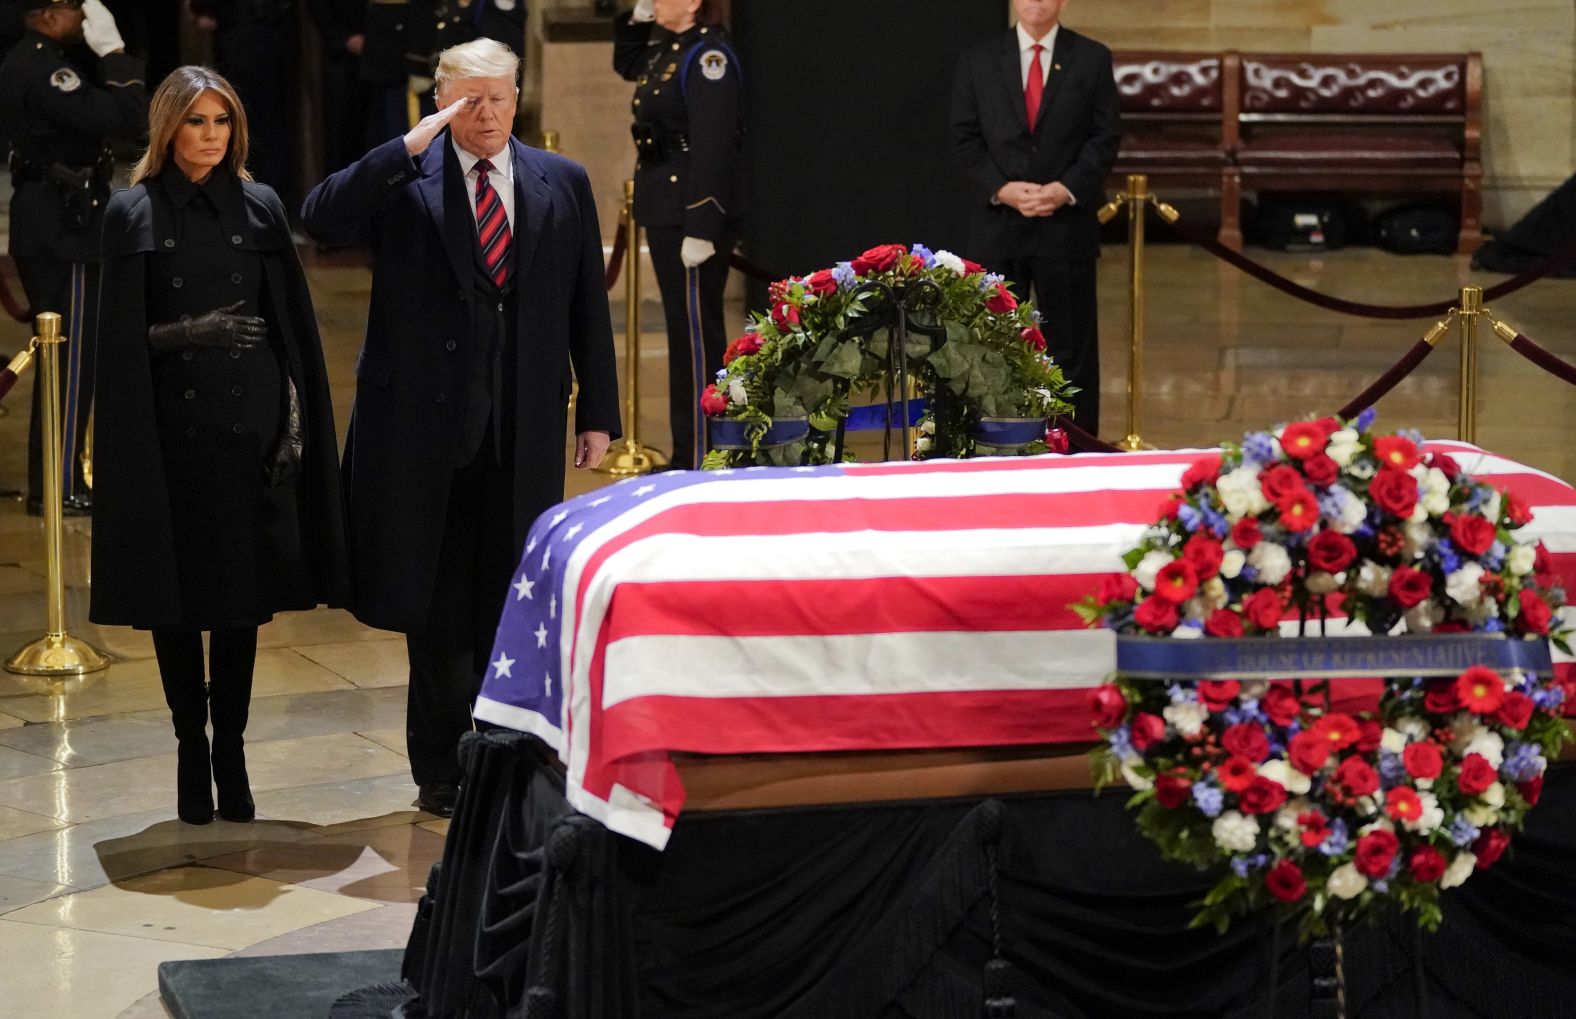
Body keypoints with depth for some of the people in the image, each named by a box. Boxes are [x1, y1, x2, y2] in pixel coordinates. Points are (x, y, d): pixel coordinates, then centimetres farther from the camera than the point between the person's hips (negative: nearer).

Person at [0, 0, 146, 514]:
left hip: (47, 226, 11)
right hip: (62, 229, -11)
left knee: (64, 358, 17)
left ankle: (55, 477, 24)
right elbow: (128, 116, -26)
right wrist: (114, 52, -19)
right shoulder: (45, 72, -20)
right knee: (71, 360, -4)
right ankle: (59, 487, 1)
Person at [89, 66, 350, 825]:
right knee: (175, 591, 3)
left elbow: (294, 322, 3)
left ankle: (230, 749, 11)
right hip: (170, 427, -1)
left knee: (243, 592, 3)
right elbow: (123, 337, -2)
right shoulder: (132, 214, 0)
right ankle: (192, 749, 14)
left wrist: (295, 418, -4)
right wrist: (194, 331, -15)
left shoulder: (259, 207, 6)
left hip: (250, 422, 2)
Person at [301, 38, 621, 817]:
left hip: (524, 430, 2)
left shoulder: (562, 184, 7)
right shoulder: (405, 180, -1)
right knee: (436, 605, 5)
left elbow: (587, 306, 9)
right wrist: (408, 146, -20)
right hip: (427, 424, -2)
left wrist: (598, 413, 6)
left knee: (511, 600, 5)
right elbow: (320, 219, -17)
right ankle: (443, 770, 14)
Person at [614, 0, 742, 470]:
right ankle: (687, 455, 22)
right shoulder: (667, 47, 11)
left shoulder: (707, 55, -17)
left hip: (693, 216, -10)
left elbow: (713, 145, -22)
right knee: (685, 329, 14)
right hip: (664, 210, 10)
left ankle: (701, 462, -1)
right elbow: (626, 65, 33)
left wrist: (700, 229, -25)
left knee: (695, 331, -5)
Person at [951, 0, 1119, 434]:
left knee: (1071, 346, 2)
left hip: (1067, 224, -1)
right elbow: (965, 138, 4)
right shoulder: (978, 62, 7)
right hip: (996, 227, 1)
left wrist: (1066, 189, -12)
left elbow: (1105, 137, 1)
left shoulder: (1092, 59, 5)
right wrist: (1002, 189, -11)